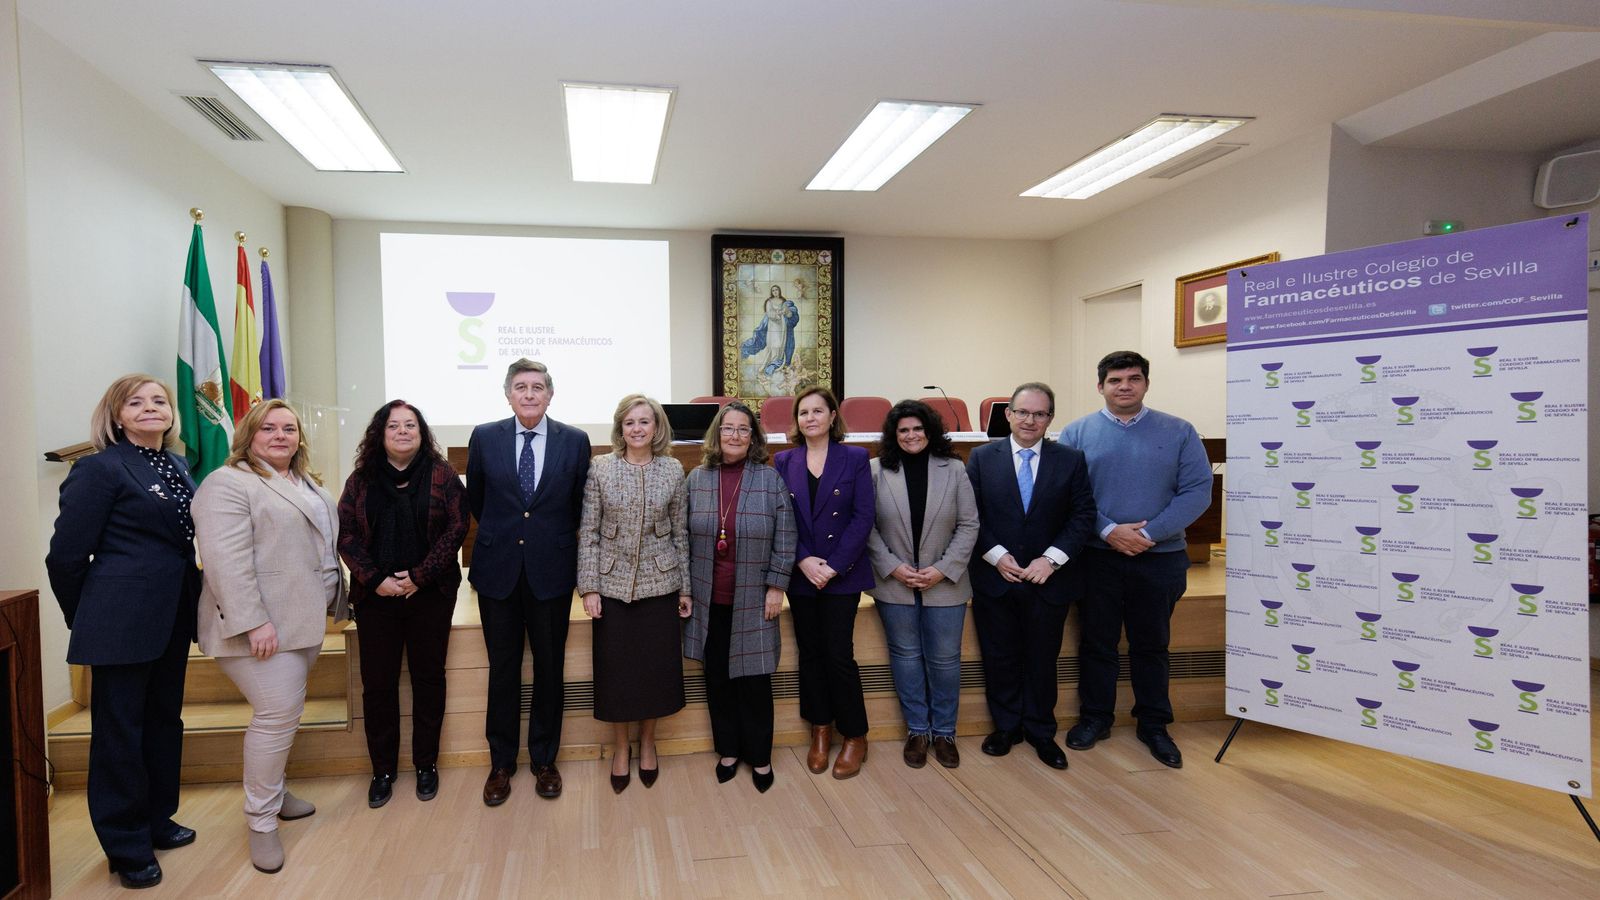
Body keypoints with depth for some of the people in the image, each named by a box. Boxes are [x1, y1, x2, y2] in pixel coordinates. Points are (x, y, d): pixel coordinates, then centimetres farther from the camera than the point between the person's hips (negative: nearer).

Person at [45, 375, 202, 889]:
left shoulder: (177, 468, 10)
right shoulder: (101, 468, -11)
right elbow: (65, 556, -10)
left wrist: (190, 605, 13)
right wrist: (87, 618, 0)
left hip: (171, 619, 7)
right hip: (124, 622, -7)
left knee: (165, 719, 18)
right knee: (120, 729, 5)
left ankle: (157, 820, 34)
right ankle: (126, 846, 19)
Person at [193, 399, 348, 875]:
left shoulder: (308, 484, 16)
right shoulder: (228, 484, -12)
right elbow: (226, 560, -20)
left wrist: (335, 600, 17)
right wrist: (254, 622, -24)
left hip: (306, 619, 8)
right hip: (263, 623, -8)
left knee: (283, 709, 17)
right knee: (278, 713, -8)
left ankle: (272, 789, 32)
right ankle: (261, 819, 6)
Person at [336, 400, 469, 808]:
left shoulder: (442, 476, 1)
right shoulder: (361, 479, 6)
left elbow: (456, 529, -5)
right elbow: (346, 534, 1)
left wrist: (420, 576, -13)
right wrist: (375, 579, -11)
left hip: (429, 594, -1)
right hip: (376, 596, 2)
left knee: (428, 678, 6)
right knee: (377, 683, 6)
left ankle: (426, 764, 21)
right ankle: (382, 769, 20)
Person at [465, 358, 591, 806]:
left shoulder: (575, 441, -2)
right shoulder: (485, 437, 0)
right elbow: (475, 497, 13)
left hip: (551, 571, 0)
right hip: (499, 569, 1)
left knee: (549, 668, 9)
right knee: (502, 669, 9)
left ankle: (544, 760, 25)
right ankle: (501, 763, 24)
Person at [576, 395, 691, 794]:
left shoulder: (673, 470, 0)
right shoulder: (600, 469, -3)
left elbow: (680, 532, 4)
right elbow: (588, 532, -2)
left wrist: (686, 587, 4)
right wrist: (589, 586, -7)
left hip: (659, 583, 1)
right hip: (612, 584, -1)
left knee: (656, 666, 8)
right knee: (615, 667, 6)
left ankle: (647, 742, 31)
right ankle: (620, 746, 27)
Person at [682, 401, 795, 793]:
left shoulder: (770, 478, -4)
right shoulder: (697, 479, 2)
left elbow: (784, 537, -3)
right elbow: (684, 538, 7)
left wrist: (776, 586, -6)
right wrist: (685, 589, 4)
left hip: (752, 601, -2)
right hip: (709, 600, 2)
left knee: (754, 678, 6)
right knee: (717, 677, 11)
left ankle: (760, 757, 22)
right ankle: (728, 750, 28)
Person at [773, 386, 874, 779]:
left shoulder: (855, 458, -2)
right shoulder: (784, 461, 5)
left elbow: (863, 518, -6)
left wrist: (835, 566, -13)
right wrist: (804, 561, -12)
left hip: (842, 573, -3)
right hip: (800, 574, 3)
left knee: (839, 654, -2)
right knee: (810, 653, 10)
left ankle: (855, 736, 15)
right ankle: (820, 732, 26)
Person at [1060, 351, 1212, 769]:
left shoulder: (1178, 432, 2)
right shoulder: (1077, 433, 1)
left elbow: (1197, 490, -5)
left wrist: (1150, 534, -14)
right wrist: (1109, 531, -17)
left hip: (1159, 558, 1)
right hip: (1097, 557, 0)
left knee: (1151, 645, 12)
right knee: (1097, 643, 11)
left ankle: (1154, 725, 27)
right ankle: (1095, 718, 27)